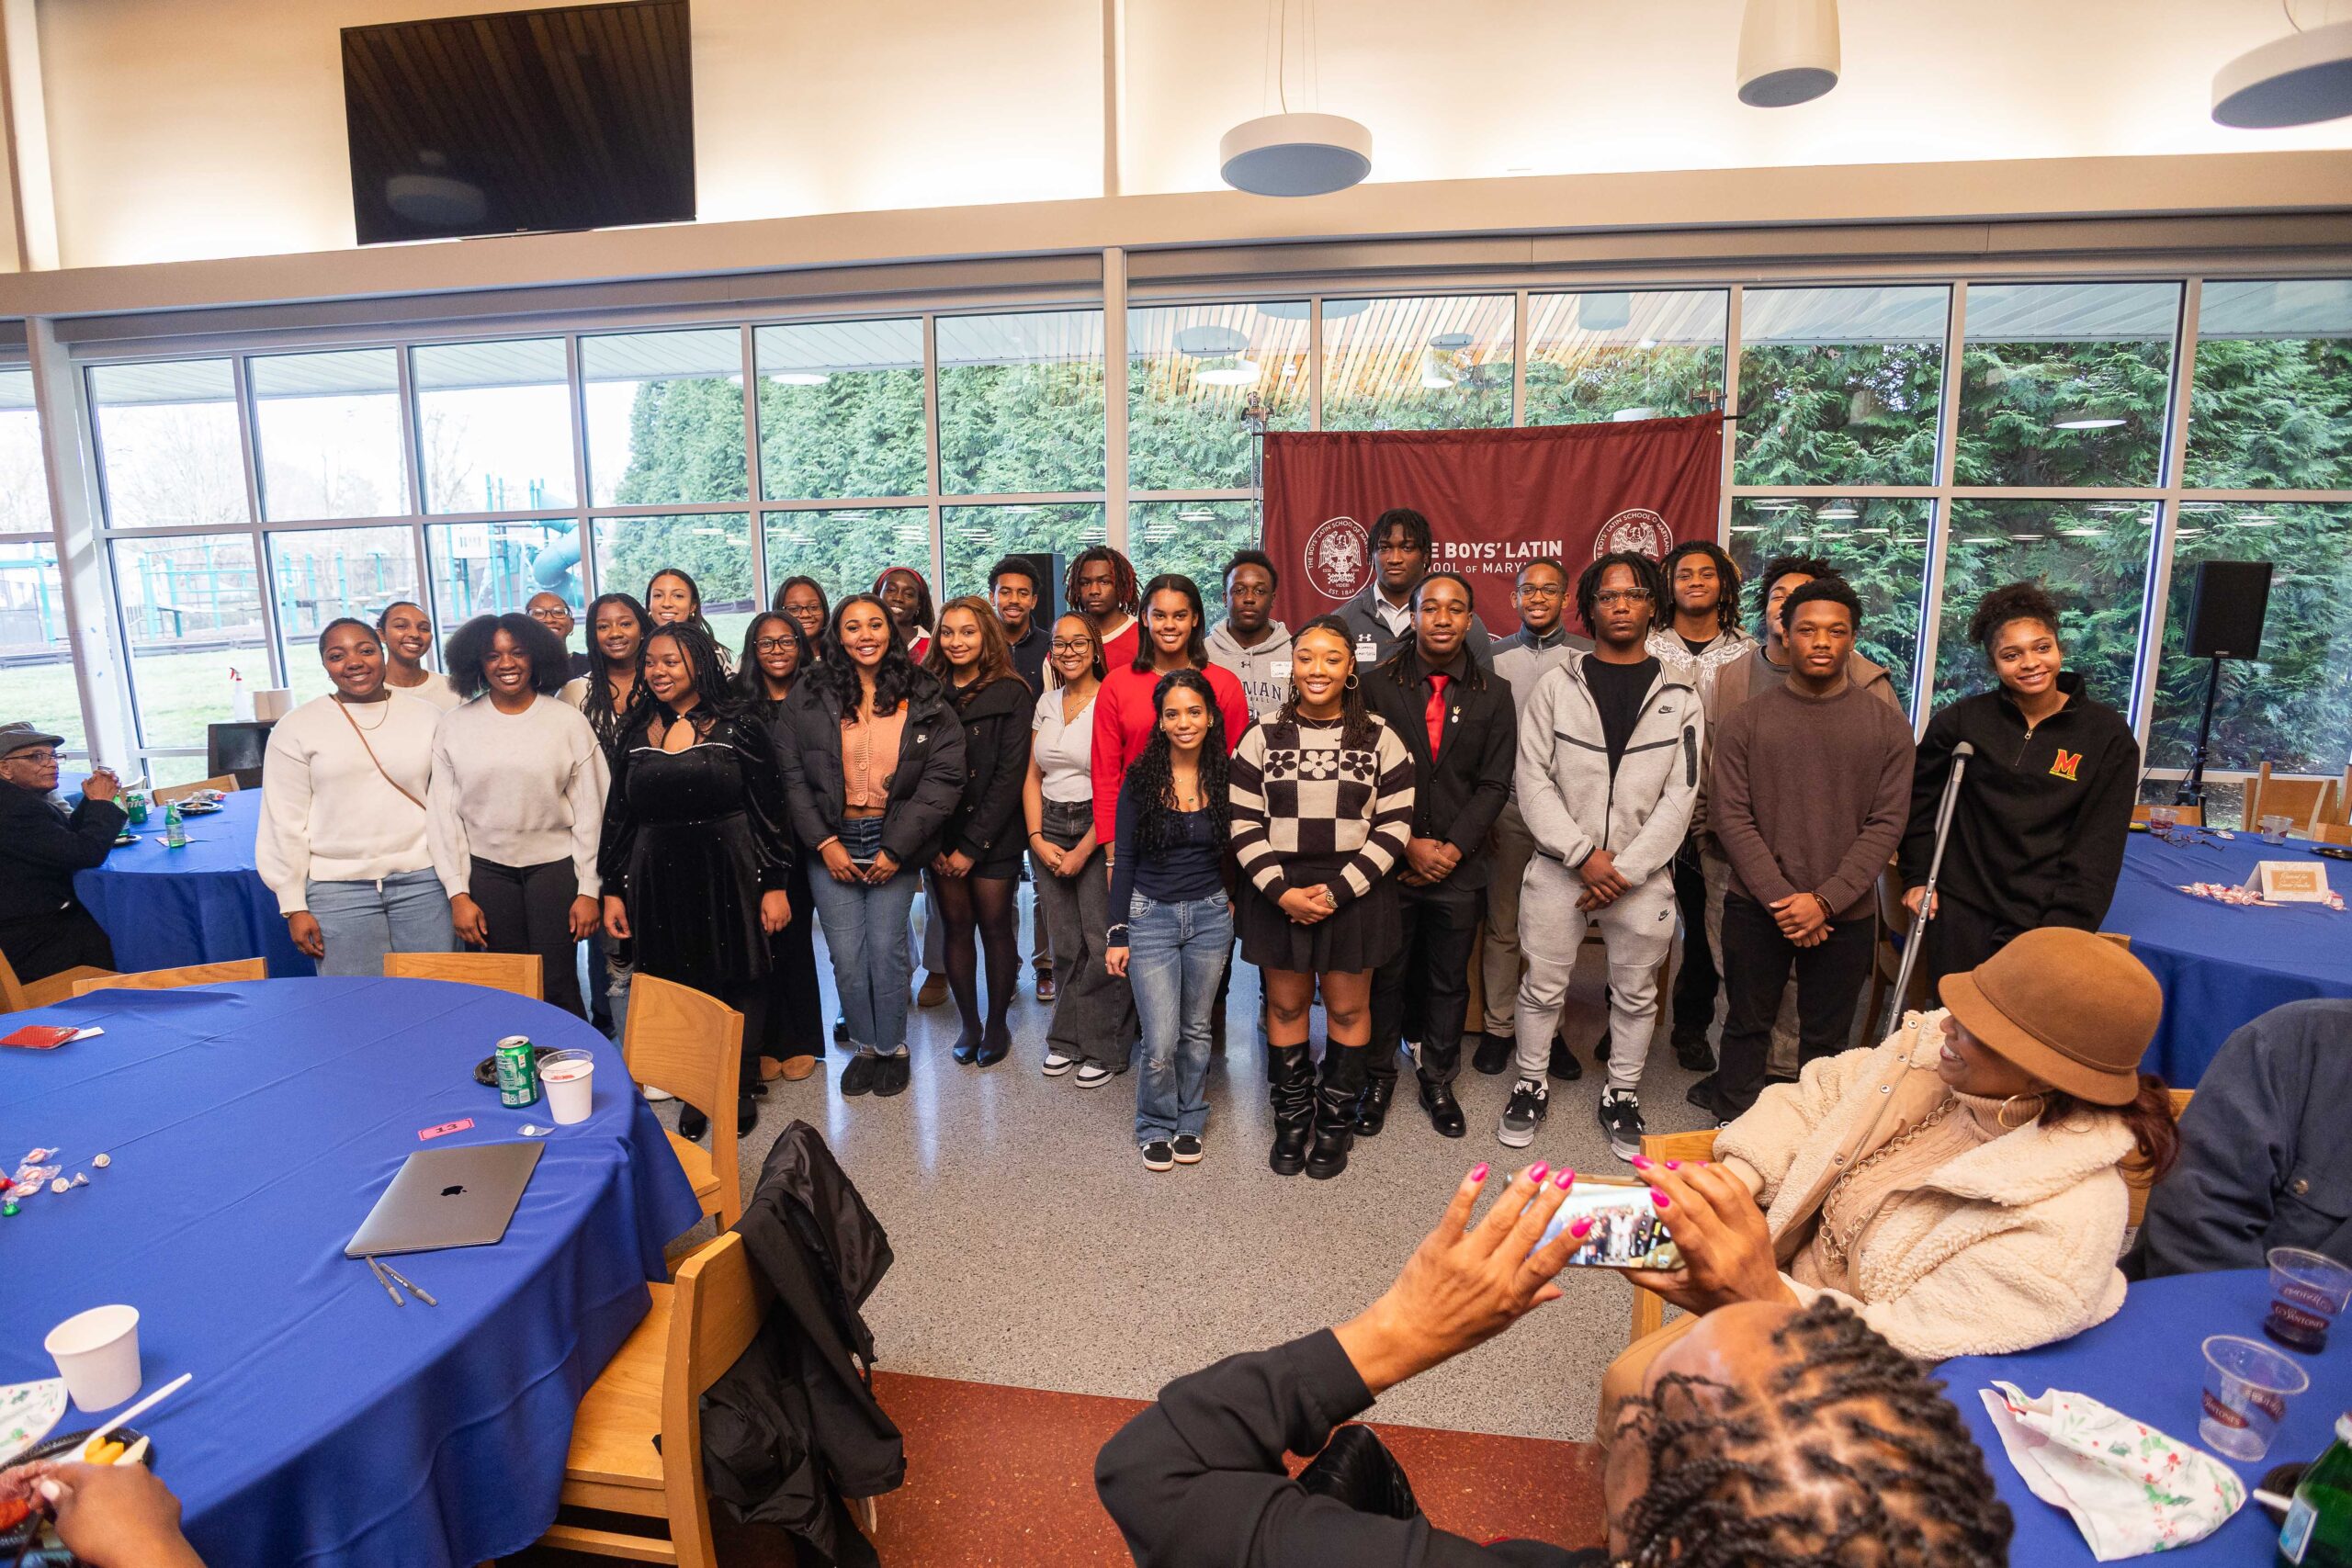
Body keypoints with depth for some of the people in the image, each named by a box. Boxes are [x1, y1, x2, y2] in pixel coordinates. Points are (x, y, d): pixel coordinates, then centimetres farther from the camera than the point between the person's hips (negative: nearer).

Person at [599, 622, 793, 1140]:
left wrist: (775, 884, -8)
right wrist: (614, 890, 8)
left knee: (738, 982, 5)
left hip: (729, 875, -3)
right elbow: (618, 818, 11)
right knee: (679, 986, 6)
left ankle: (739, 1087, 22)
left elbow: (769, 811, -5)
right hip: (659, 879, 3)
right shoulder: (638, 734, 8)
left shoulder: (738, 727, -4)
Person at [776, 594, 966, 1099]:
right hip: (831, 843, 1)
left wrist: (897, 848, -10)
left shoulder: (922, 697, -3)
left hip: (893, 842, -1)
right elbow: (792, 776, 1)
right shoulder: (809, 696, 0)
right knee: (846, 956, 5)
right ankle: (864, 1046, 27)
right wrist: (824, 843, -8)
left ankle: (892, 1047, 23)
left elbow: (944, 775, -6)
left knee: (887, 948, 1)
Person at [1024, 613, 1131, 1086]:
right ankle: (1067, 1040, 22)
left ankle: (1103, 1047, 9)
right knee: (1065, 945, 9)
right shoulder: (1047, 703, 12)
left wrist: (1083, 850, -11)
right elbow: (1032, 777, 14)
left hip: (1099, 831, -5)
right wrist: (1038, 839, 1)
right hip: (1049, 829, 5)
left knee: (1103, 942, -6)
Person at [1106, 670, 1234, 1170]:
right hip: (1151, 915, -2)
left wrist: (1234, 904, 0)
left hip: (1211, 916, 2)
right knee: (1161, 1043, -4)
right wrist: (1117, 933, -4)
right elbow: (1124, 860, -3)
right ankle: (1156, 1127, 22)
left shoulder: (1225, 779, -1)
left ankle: (1189, 1122, 35)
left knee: (1196, 1031, 14)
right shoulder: (1140, 780, -6)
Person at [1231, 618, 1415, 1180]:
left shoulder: (1379, 739, -2)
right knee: (1286, 1005, 11)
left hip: (1355, 894, -1)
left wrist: (1338, 890, -14)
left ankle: (1335, 1124, 27)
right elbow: (1245, 825, -2)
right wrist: (1282, 891, -13)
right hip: (1278, 893, 1)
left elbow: (1394, 827, -5)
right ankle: (1291, 1122, 28)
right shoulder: (1263, 736, 0)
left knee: (1347, 1008, 9)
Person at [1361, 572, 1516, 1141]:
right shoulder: (1378, 686, 0)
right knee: (1384, 977, 9)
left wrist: (1453, 848, -9)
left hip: (1459, 864, 1)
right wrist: (1408, 844, -11)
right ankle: (1379, 1078, 27)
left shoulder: (1493, 694, 5)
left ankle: (1438, 1080, 30)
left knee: (1449, 981, 12)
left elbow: (1494, 784, 1)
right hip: (1390, 861, -1)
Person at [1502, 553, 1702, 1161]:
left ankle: (1622, 1096, 32)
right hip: (1559, 866, -1)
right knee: (1542, 988, 9)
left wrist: (1626, 870, -12)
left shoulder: (1678, 698, 2)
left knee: (1635, 995, 13)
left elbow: (1679, 798, -3)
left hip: (1642, 876, 1)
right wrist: (1584, 855, -14)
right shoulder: (1557, 685, 0)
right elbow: (1533, 779, -6)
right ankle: (1531, 1087, 28)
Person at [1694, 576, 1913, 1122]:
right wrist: (1780, 898, -13)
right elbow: (1729, 815, -5)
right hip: (1756, 908, 0)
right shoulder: (1746, 719, -1)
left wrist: (1824, 900, -14)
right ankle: (1730, 1130, 29)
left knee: (1826, 1038, 12)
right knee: (1746, 1028, 13)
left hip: (1845, 913, 0)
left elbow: (1887, 824, -4)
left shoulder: (1887, 724, 0)